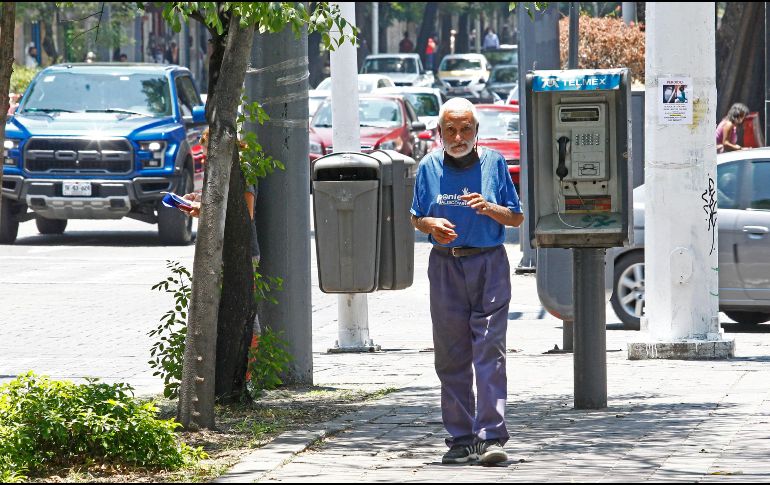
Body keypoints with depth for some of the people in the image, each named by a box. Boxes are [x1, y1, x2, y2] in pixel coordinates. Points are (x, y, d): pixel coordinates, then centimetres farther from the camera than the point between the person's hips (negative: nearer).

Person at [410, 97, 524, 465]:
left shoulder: (493, 163, 3)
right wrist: (431, 224, -8)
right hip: (445, 266, 3)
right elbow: (416, 219, 15)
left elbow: (517, 218, 5)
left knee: (489, 352, -11)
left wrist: (490, 209, -14)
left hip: (489, 265, -3)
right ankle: (461, 439, 10)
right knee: (451, 357, 4)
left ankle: (491, 437, -14)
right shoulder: (429, 167, 8)